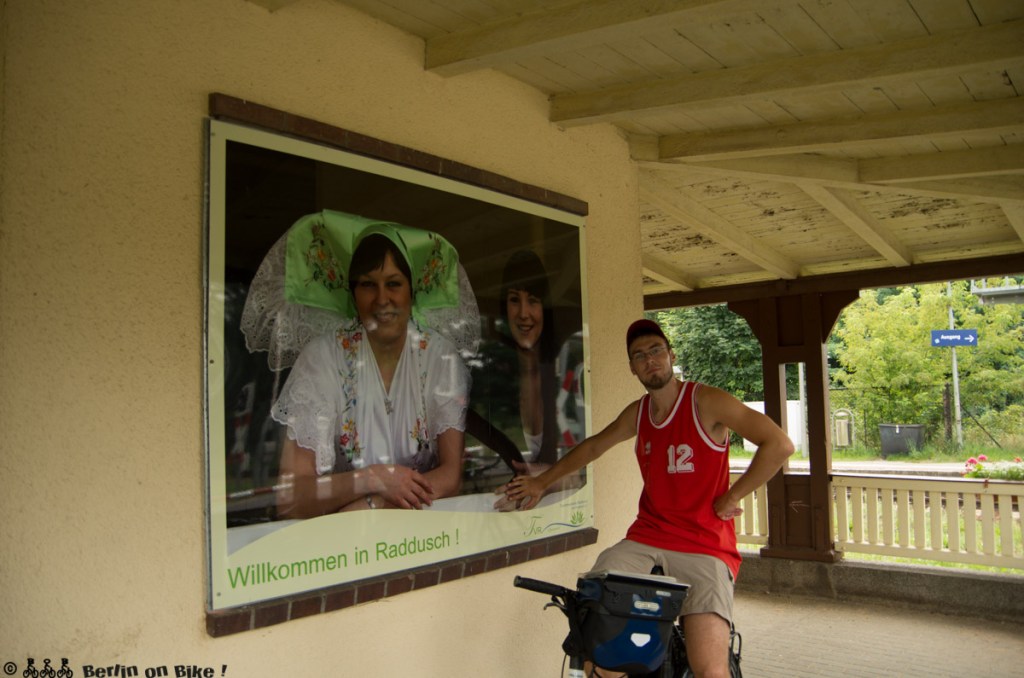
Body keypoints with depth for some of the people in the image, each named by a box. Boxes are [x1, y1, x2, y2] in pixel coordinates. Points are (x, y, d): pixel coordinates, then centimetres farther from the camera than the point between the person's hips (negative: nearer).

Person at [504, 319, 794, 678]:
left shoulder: (706, 401, -8)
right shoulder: (637, 413, 10)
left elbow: (779, 444, -13)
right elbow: (593, 446, 26)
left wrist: (731, 497, -11)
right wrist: (541, 482, 31)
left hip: (704, 547, -5)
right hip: (646, 540, 5)